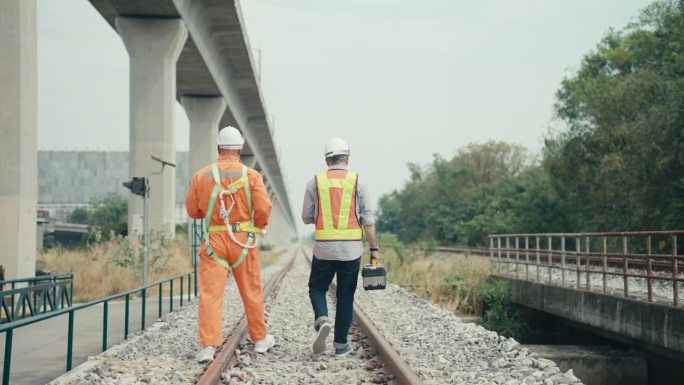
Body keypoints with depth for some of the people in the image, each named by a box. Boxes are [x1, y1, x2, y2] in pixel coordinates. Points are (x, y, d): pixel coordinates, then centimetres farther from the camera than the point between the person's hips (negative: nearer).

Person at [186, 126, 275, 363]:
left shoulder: (201, 176, 0)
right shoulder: (251, 175, -4)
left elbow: (192, 210, 6)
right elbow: (263, 208, -10)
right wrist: (259, 226, 11)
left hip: (214, 241, 0)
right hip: (243, 240, 0)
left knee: (210, 293, -2)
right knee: (252, 292, 14)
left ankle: (208, 346, -12)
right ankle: (260, 339, 28)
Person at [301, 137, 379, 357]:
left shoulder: (315, 182, 2)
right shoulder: (356, 182, 1)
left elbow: (306, 218, 5)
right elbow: (368, 219, -1)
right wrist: (374, 248, 4)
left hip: (324, 248, 0)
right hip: (351, 248, 0)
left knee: (317, 288, 17)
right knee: (345, 296, 9)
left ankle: (322, 320, -11)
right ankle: (341, 345, 9)